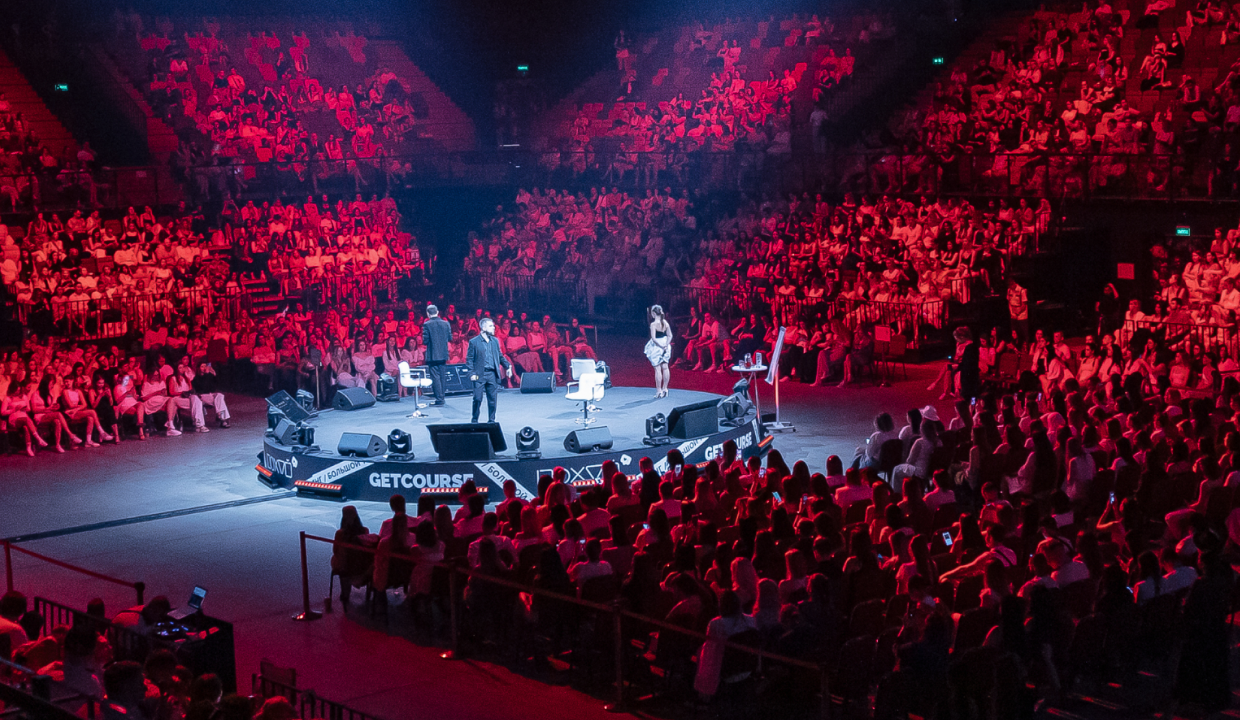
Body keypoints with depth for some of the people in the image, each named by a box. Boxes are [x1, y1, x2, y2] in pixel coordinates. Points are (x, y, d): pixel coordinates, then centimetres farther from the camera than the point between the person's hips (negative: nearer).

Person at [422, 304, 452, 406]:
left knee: (435, 377, -2)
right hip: (443, 354, 5)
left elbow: (425, 341, -13)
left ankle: (439, 399, -6)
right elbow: (450, 338, 7)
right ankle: (440, 398, 21)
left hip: (432, 355, -5)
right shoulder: (446, 323, 2)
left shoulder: (427, 325, -11)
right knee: (441, 376, 14)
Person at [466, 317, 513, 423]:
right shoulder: (474, 342, -2)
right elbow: (469, 359, -2)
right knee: (477, 399, -4)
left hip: (492, 374, 4)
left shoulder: (495, 341, 12)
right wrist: (472, 373, -11)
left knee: (493, 399, 4)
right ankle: (474, 421, 9)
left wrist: (507, 366, 4)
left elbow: (500, 356, 18)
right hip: (479, 375, -4)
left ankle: (491, 421, 14)